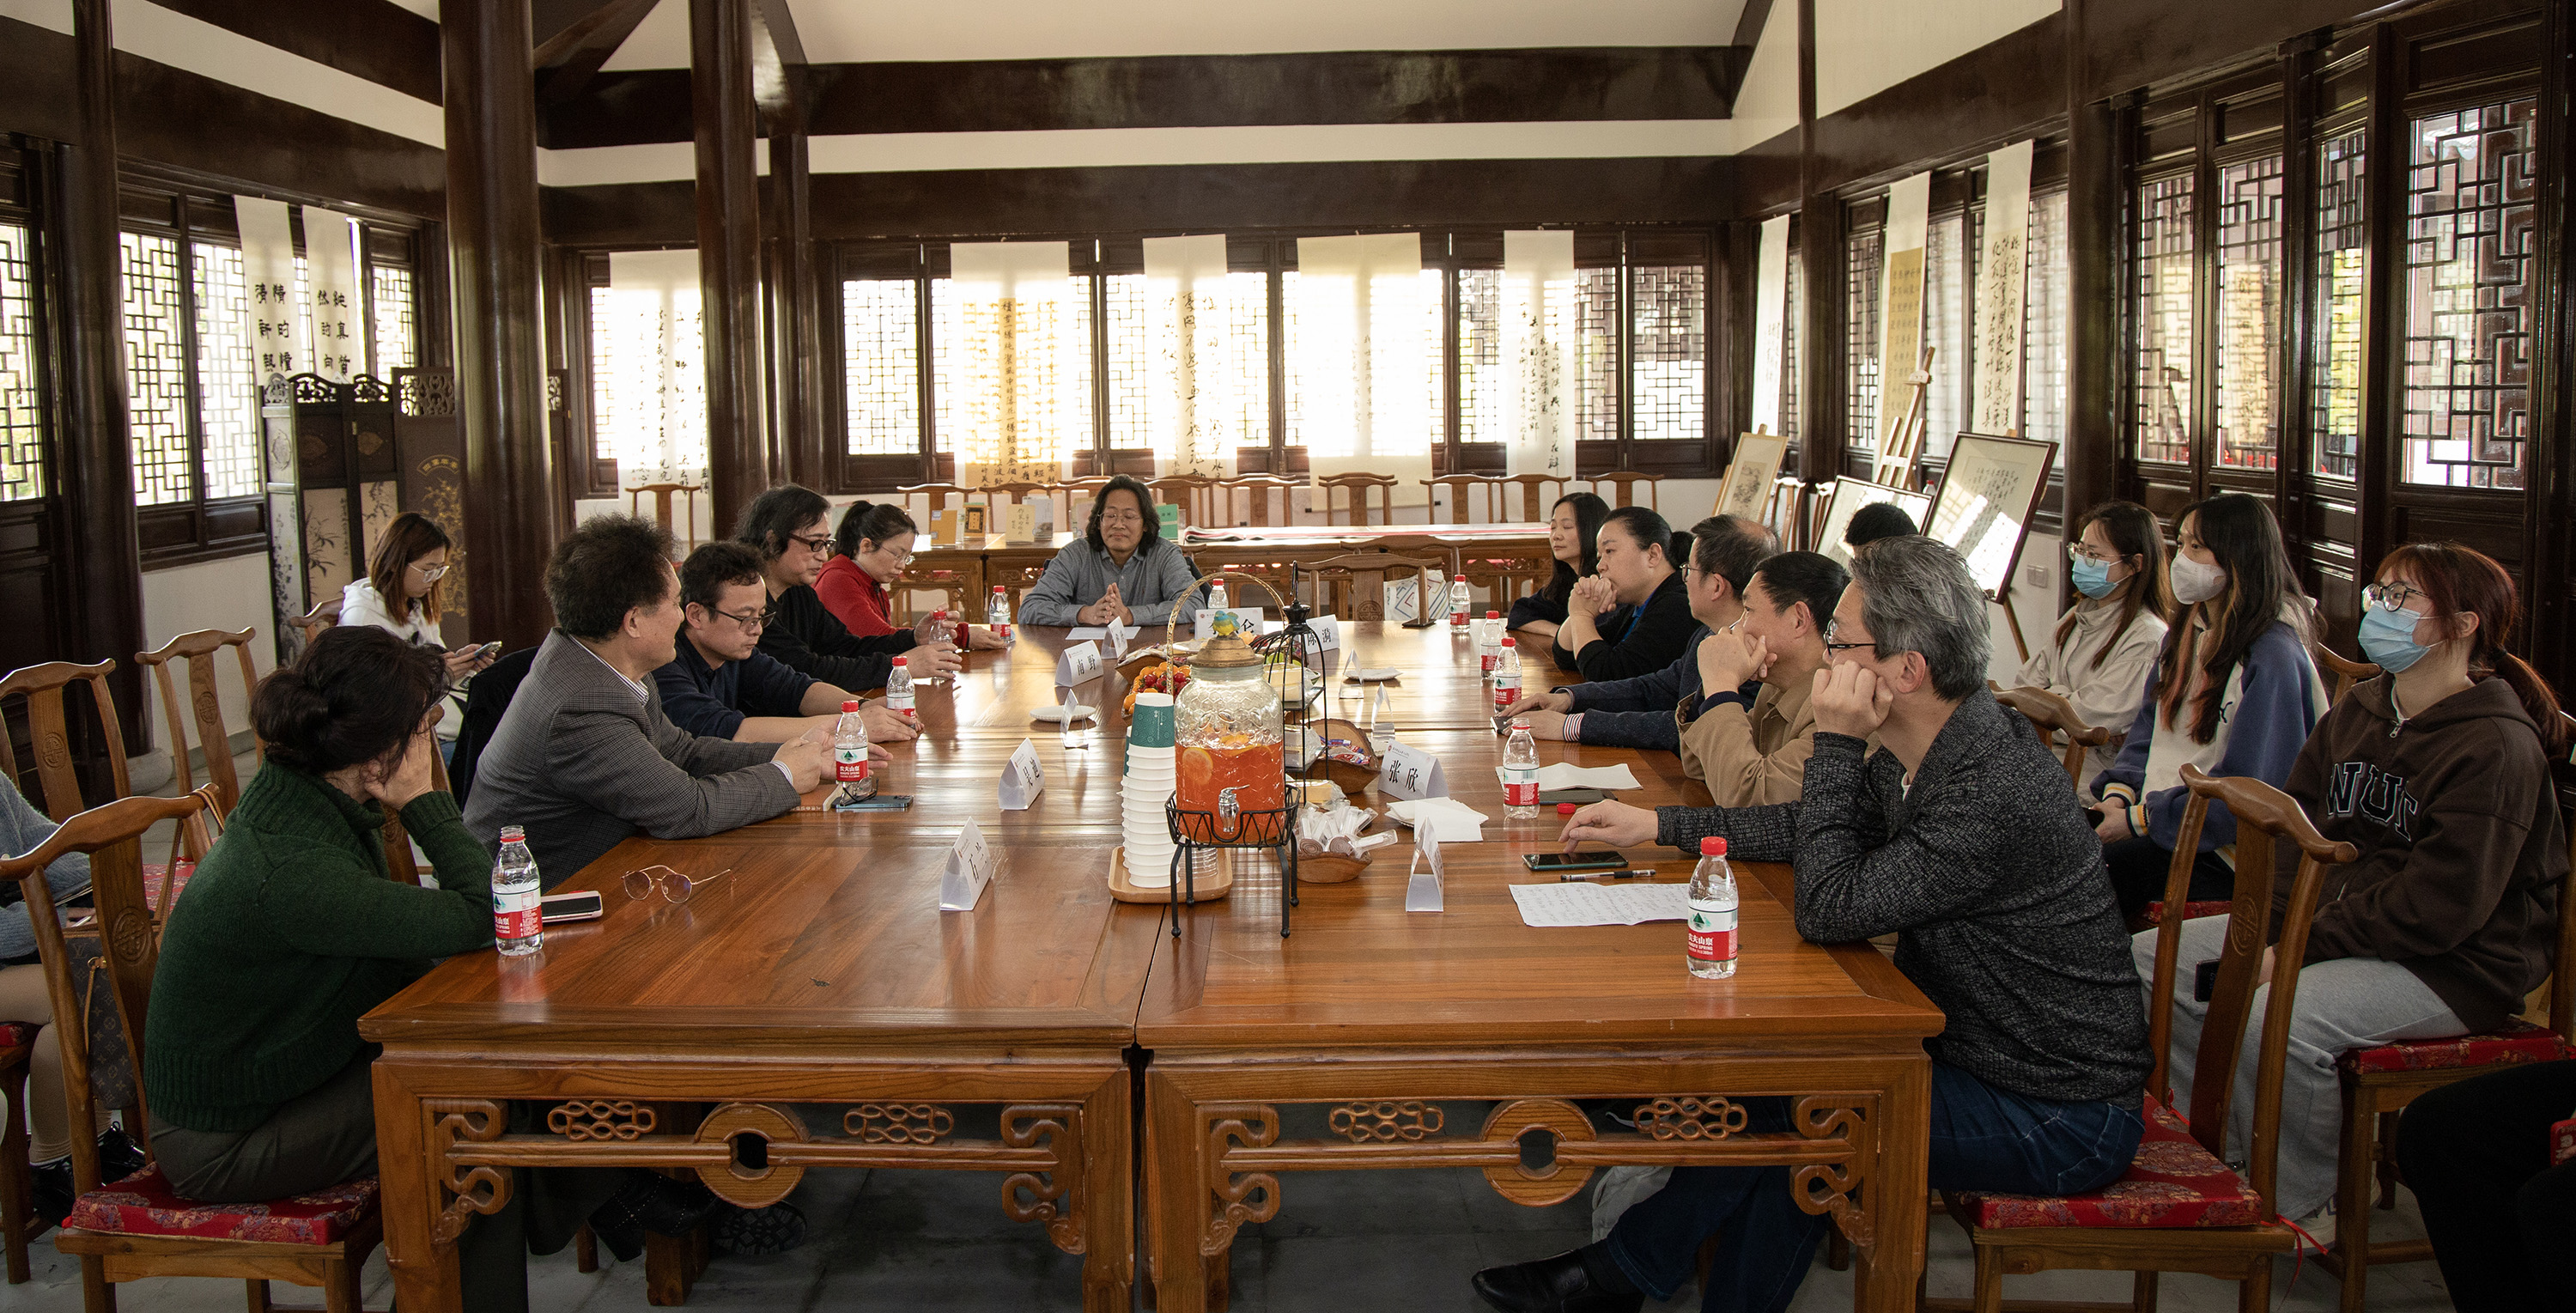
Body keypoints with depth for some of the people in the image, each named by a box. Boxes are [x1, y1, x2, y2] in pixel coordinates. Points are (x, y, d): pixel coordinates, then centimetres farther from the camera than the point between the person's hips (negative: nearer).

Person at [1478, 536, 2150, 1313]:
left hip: (2056, 1123, -8)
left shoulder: (1995, 792, -30)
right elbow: (1810, 829, 14)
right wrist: (1656, 825, 11)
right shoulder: (1920, 753, 0)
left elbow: (1830, 909, -27)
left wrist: (1835, 746, -23)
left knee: (1791, 1104, -13)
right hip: (1977, 1052, 8)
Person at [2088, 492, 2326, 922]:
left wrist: (2139, 819, -18)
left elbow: (2245, 794, -19)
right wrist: (2120, 792, -2)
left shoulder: (2273, 660, -16)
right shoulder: (2187, 632, 11)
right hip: (2155, 813, 8)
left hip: (2219, 849, -8)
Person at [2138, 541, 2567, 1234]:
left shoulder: (2497, 745, -16)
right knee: (2149, 958, -4)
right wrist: (2268, 928, -6)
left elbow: (2440, 905, -22)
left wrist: (2301, 948, -22)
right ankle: (2222, 1156, 5)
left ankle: (2298, 1208, -10)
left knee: (2274, 1017, -34)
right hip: (2329, 922, 9)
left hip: (2451, 965, -9)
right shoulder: (2357, 711, 11)